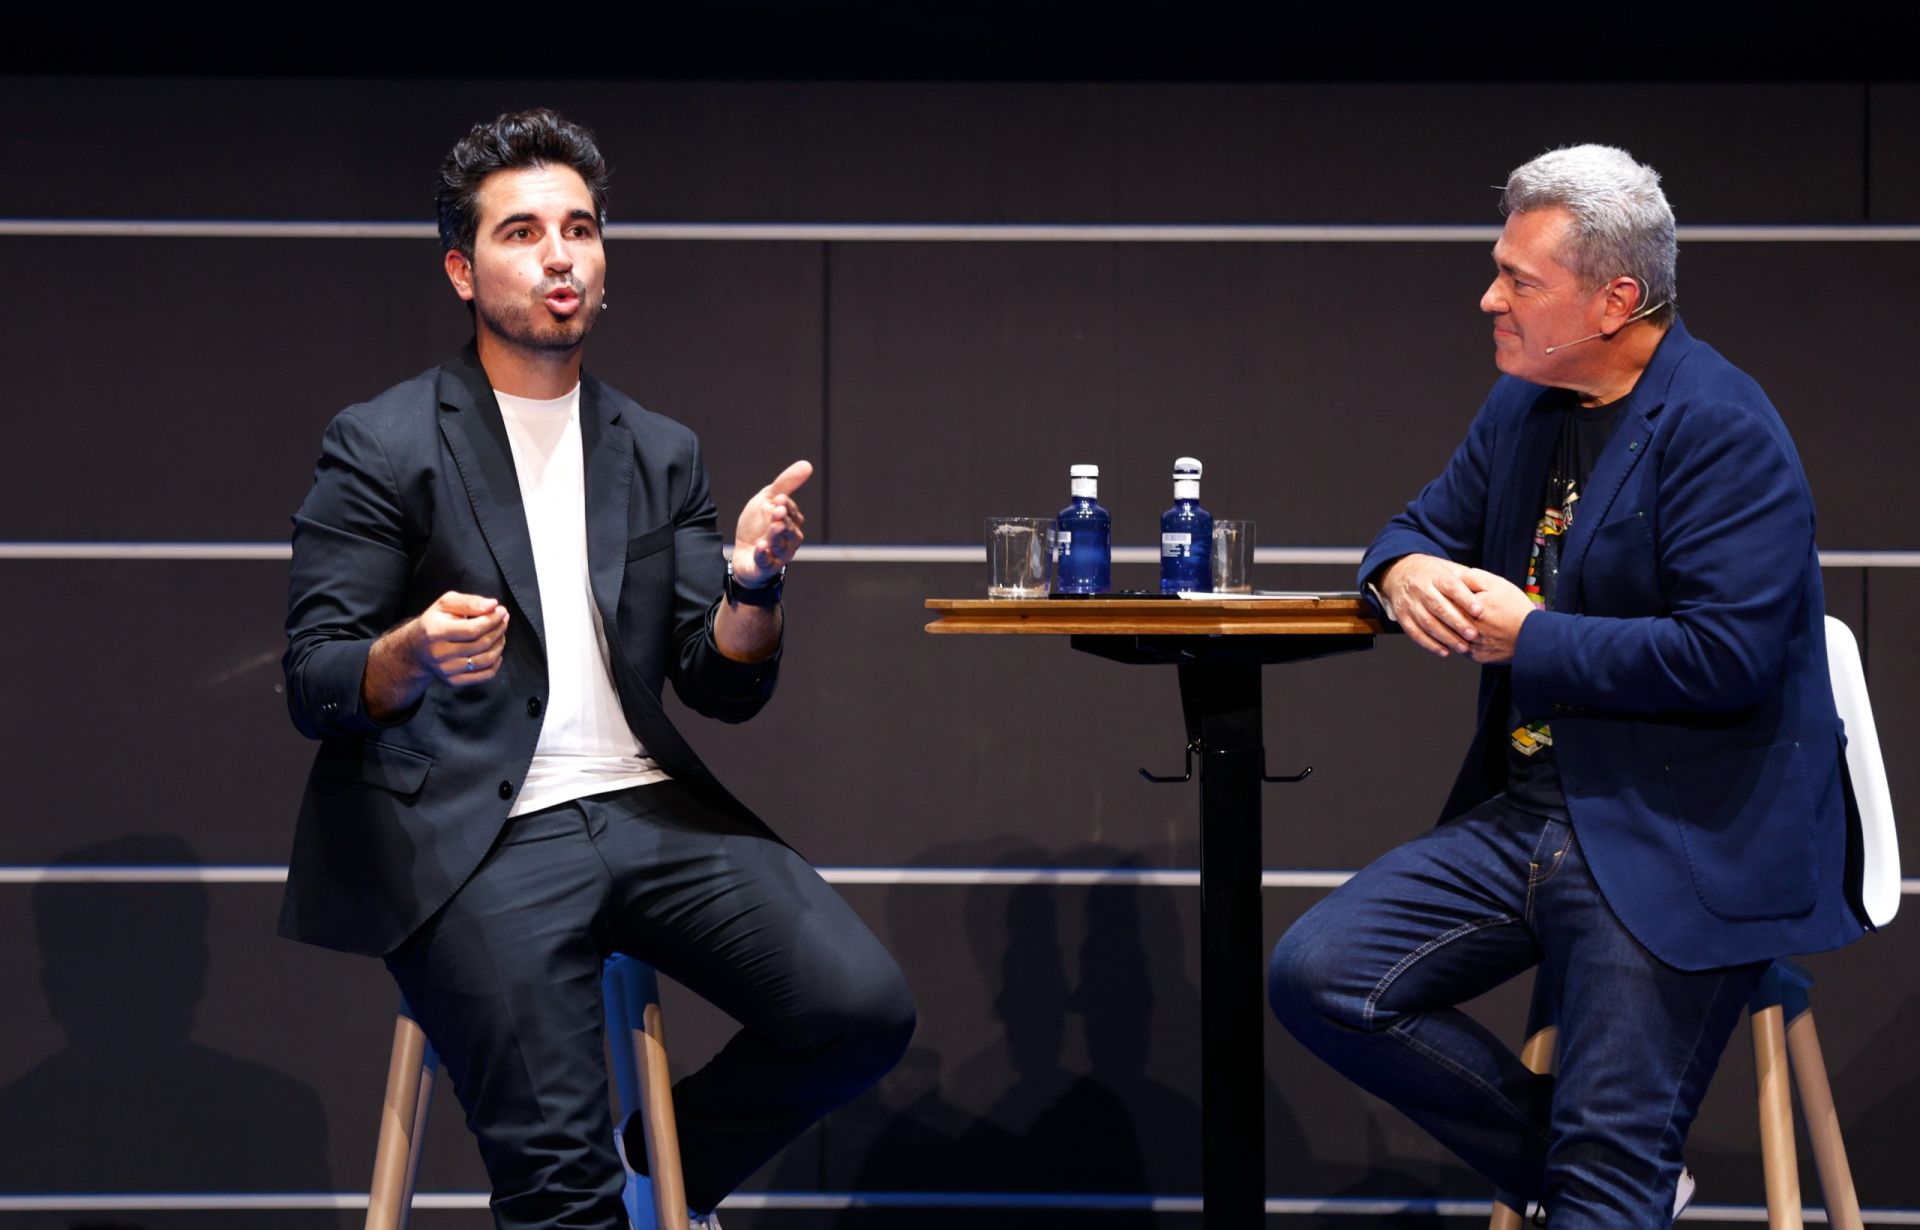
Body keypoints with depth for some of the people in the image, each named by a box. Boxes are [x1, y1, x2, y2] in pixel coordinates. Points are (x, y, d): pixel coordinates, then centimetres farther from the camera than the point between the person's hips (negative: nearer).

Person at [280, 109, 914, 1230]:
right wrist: (414, 657, -24)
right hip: (474, 834, -4)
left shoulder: (662, 454, 16)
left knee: (863, 1008, -15)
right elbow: (314, 688, -2)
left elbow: (725, 689, 11)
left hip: (646, 808, 5)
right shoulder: (381, 446, 3)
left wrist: (753, 587, -11)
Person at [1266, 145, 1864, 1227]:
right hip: (1529, 811, 8)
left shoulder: (1722, 430, -15)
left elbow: (1729, 654, -23)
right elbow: (1429, 524, 23)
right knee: (1318, 977, -4)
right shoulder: (1520, 407, 11)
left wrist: (1529, 637, -15)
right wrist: (1406, 569, -4)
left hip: (1678, 846, -8)